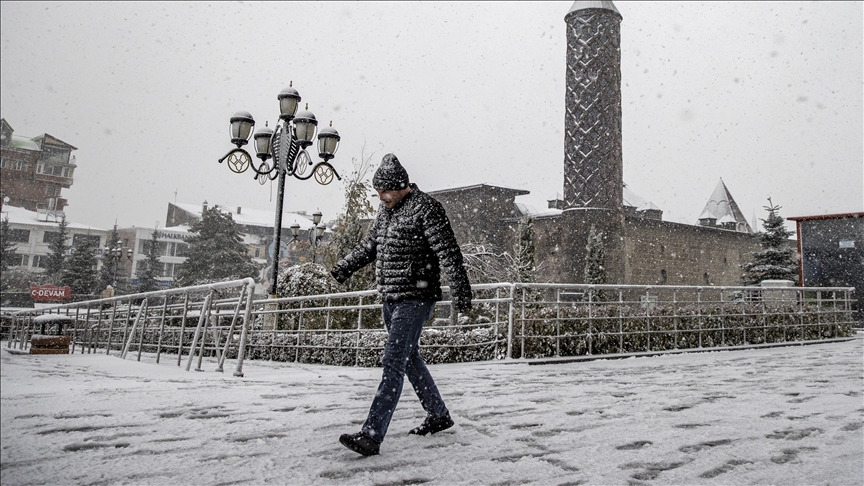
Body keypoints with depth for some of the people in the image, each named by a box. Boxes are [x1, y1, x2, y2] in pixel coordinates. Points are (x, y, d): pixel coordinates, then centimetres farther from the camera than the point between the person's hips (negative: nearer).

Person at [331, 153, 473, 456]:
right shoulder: (386, 209, 13)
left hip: (415, 299, -9)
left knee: (393, 364, -12)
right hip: (390, 298, 9)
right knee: (409, 359, 17)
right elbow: (369, 246, 25)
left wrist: (460, 293, -25)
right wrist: (339, 271, 25)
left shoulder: (426, 208, -12)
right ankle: (438, 415, 32)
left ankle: (372, 436, -11)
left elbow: (449, 253, -18)